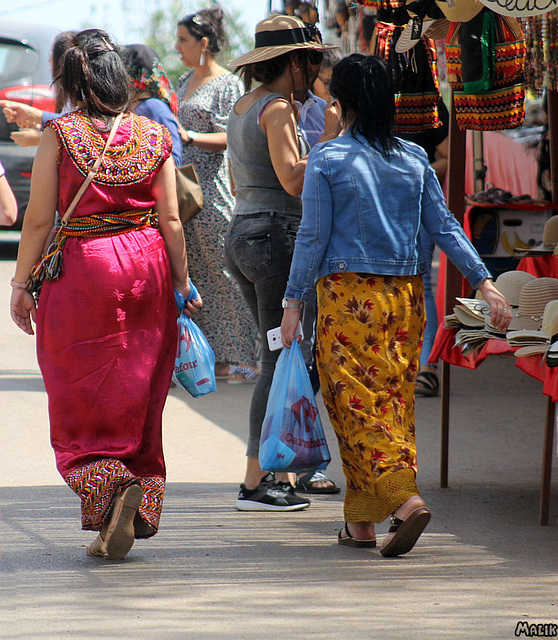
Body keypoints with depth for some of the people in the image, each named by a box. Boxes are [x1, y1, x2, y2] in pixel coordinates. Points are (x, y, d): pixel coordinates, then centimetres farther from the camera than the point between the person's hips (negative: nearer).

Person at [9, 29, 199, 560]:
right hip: (147, 268, 3)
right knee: (136, 401, 11)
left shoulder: (60, 134, -7)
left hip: (82, 268, -3)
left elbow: (38, 218, -6)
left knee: (81, 402, 5)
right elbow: (171, 221, 2)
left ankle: (110, 483, -19)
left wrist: (21, 283, 2)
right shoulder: (154, 136, 3)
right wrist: (183, 284, 11)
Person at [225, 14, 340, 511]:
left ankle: (275, 472, 14)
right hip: (276, 234, -10)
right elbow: (293, 179, -22)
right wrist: (332, 142, -14)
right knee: (281, 362, -6)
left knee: (281, 356, 14)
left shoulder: (242, 108, 16)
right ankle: (255, 483, -6)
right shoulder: (278, 107, -12)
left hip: (240, 234, 10)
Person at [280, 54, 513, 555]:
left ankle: (404, 499, -20)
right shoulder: (414, 159, 6)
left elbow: (313, 237, -7)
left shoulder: (327, 159, -7)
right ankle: (362, 522, 15)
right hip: (406, 293, 5)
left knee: (357, 403, -1)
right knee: (394, 401, 10)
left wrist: (294, 301, -1)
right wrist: (484, 282, 5)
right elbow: (444, 227, 3)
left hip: (349, 295, -5)